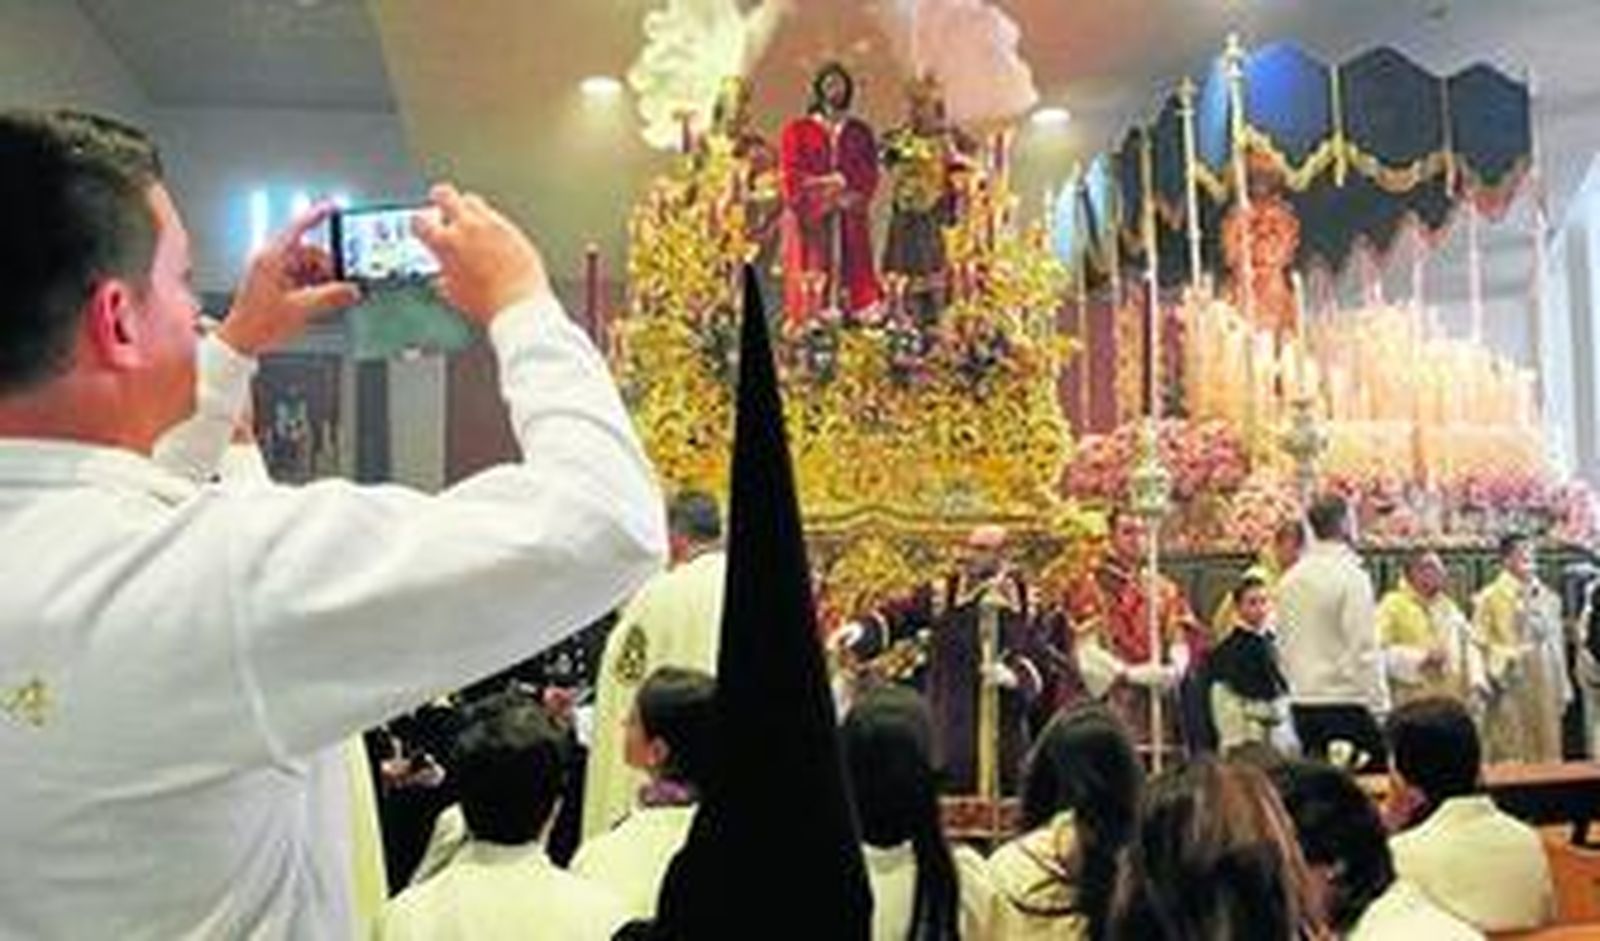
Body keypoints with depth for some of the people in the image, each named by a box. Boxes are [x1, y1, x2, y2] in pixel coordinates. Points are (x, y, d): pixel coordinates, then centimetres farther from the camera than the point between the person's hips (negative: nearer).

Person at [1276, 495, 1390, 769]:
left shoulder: (1290, 579, 7)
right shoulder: (1351, 576, -13)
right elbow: (1364, 649, -15)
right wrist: (1380, 705, -12)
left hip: (1302, 705, 7)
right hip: (1346, 703, -7)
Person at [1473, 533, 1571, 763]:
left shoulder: (1548, 598, 12)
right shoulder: (1490, 597, -5)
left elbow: (1557, 644, 14)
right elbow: (1479, 643, -7)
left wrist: (1563, 687, 12)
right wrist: (1505, 659, -19)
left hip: (1545, 689, 5)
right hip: (1511, 687, -5)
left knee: (1547, 757, 7)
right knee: (1511, 759, -4)